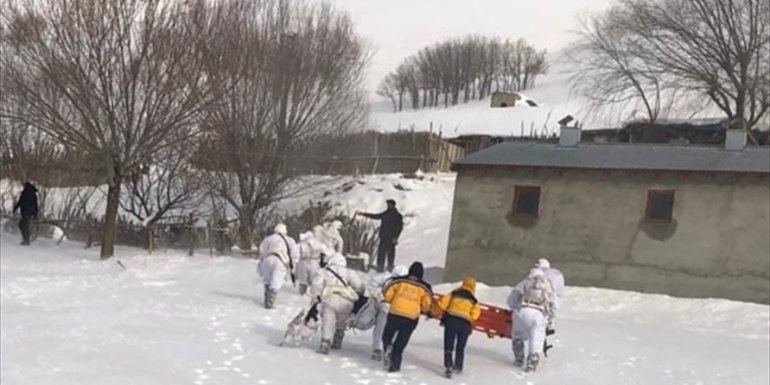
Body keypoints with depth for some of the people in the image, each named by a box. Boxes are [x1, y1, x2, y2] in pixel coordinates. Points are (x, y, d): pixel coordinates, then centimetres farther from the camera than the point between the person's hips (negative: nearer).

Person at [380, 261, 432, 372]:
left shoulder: (399, 281, 3)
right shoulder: (424, 287, 4)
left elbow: (387, 294, 2)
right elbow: (427, 305, 3)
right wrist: (423, 311, 25)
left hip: (394, 314, 0)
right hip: (411, 319, 1)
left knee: (387, 335, 21)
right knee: (400, 343, 13)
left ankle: (388, 347, -7)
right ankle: (394, 364, 9)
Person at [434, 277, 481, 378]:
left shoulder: (454, 294, 12)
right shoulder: (473, 300, 15)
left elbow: (442, 304, 2)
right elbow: (475, 315, 1)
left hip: (451, 320, -1)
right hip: (465, 324, 1)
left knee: (448, 346, 3)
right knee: (460, 348, 20)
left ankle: (448, 366, -11)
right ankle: (458, 367, 24)